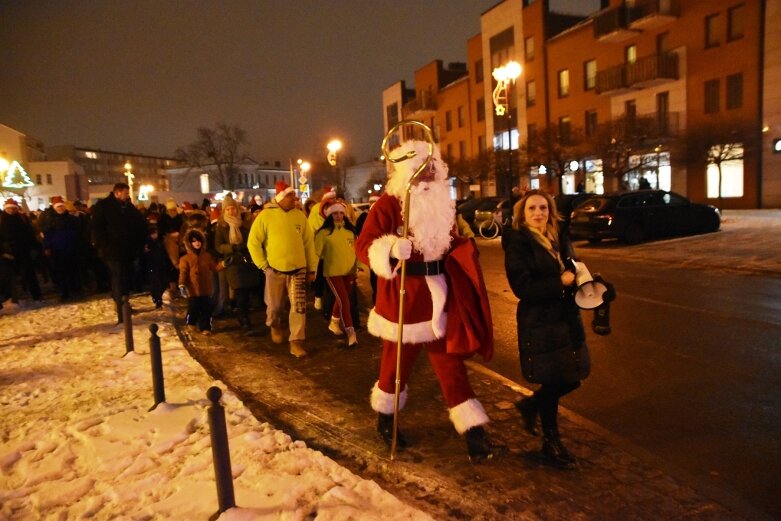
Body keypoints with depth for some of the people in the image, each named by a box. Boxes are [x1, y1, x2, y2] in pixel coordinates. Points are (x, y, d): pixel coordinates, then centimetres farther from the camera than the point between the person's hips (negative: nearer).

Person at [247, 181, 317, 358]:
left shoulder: (300, 215, 2)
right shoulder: (265, 216, -6)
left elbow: (309, 243, 6)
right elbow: (253, 242, -3)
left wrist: (312, 268, 6)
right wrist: (263, 265, -6)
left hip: (298, 269, 2)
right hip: (275, 269, -1)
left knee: (299, 306, -4)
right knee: (274, 306, 14)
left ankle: (296, 342, 3)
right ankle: (275, 326, 45)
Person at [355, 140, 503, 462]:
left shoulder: (441, 203, 11)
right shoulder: (389, 204, -11)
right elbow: (364, 246, -19)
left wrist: (466, 245, 6)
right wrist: (391, 249, -36)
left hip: (437, 295, 6)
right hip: (403, 296, -5)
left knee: (450, 364, 6)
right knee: (398, 362, 11)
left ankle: (474, 435, 11)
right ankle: (385, 420, 37)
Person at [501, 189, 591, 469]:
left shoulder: (560, 240, 10)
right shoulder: (517, 244, -11)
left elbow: (570, 273, 18)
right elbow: (523, 288, -19)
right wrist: (561, 282, -21)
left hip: (567, 319, 7)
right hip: (539, 325, -7)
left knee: (572, 378, 12)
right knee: (553, 382, 3)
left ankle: (531, 405, 40)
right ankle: (551, 442, 26)